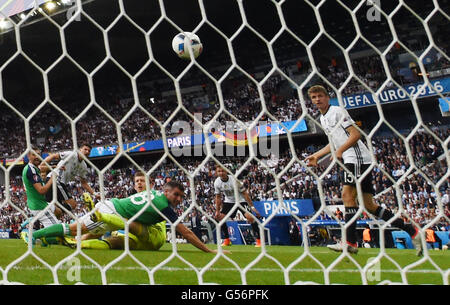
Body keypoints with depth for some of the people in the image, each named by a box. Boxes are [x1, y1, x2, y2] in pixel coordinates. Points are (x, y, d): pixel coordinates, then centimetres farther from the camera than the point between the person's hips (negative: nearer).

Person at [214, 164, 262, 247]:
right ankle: (227, 241, 10)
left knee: (250, 217, -25)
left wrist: (252, 207, -22)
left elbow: (244, 193, -21)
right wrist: (217, 211, -1)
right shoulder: (217, 182, -12)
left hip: (241, 200, -5)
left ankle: (259, 240, -15)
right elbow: (218, 197, 2)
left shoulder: (234, 180, -26)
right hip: (229, 201, 5)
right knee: (219, 217, -5)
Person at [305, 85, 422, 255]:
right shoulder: (323, 118, 23)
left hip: (358, 157, -9)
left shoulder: (337, 111, -4)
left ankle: (350, 243, -23)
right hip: (349, 160, 9)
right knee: (369, 205, 3)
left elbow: (356, 134, -13)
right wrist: (316, 156, 28)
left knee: (347, 195, -20)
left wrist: (340, 151, -22)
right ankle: (411, 231, 6)